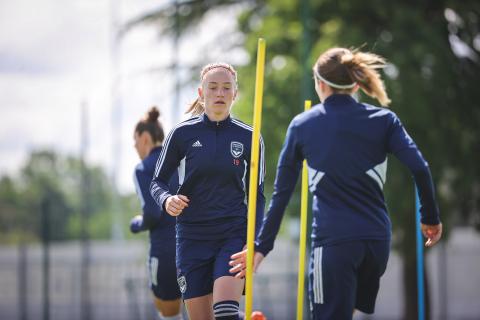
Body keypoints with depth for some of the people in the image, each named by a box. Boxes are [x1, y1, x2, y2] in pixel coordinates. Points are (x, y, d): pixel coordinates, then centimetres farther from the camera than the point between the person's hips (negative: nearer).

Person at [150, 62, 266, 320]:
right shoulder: (182, 134, 0)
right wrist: (167, 200, -15)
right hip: (192, 238, 1)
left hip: (234, 234, -1)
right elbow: (158, 181, 8)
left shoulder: (248, 138, 3)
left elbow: (257, 195, 8)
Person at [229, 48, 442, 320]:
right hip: (378, 240, 3)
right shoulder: (383, 120, 6)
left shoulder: (302, 126, 6)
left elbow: (282, 193, 7)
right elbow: (419, 169, -5)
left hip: (332, 240, -3)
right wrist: (431, 218, 7)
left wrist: (262, 247, 12)